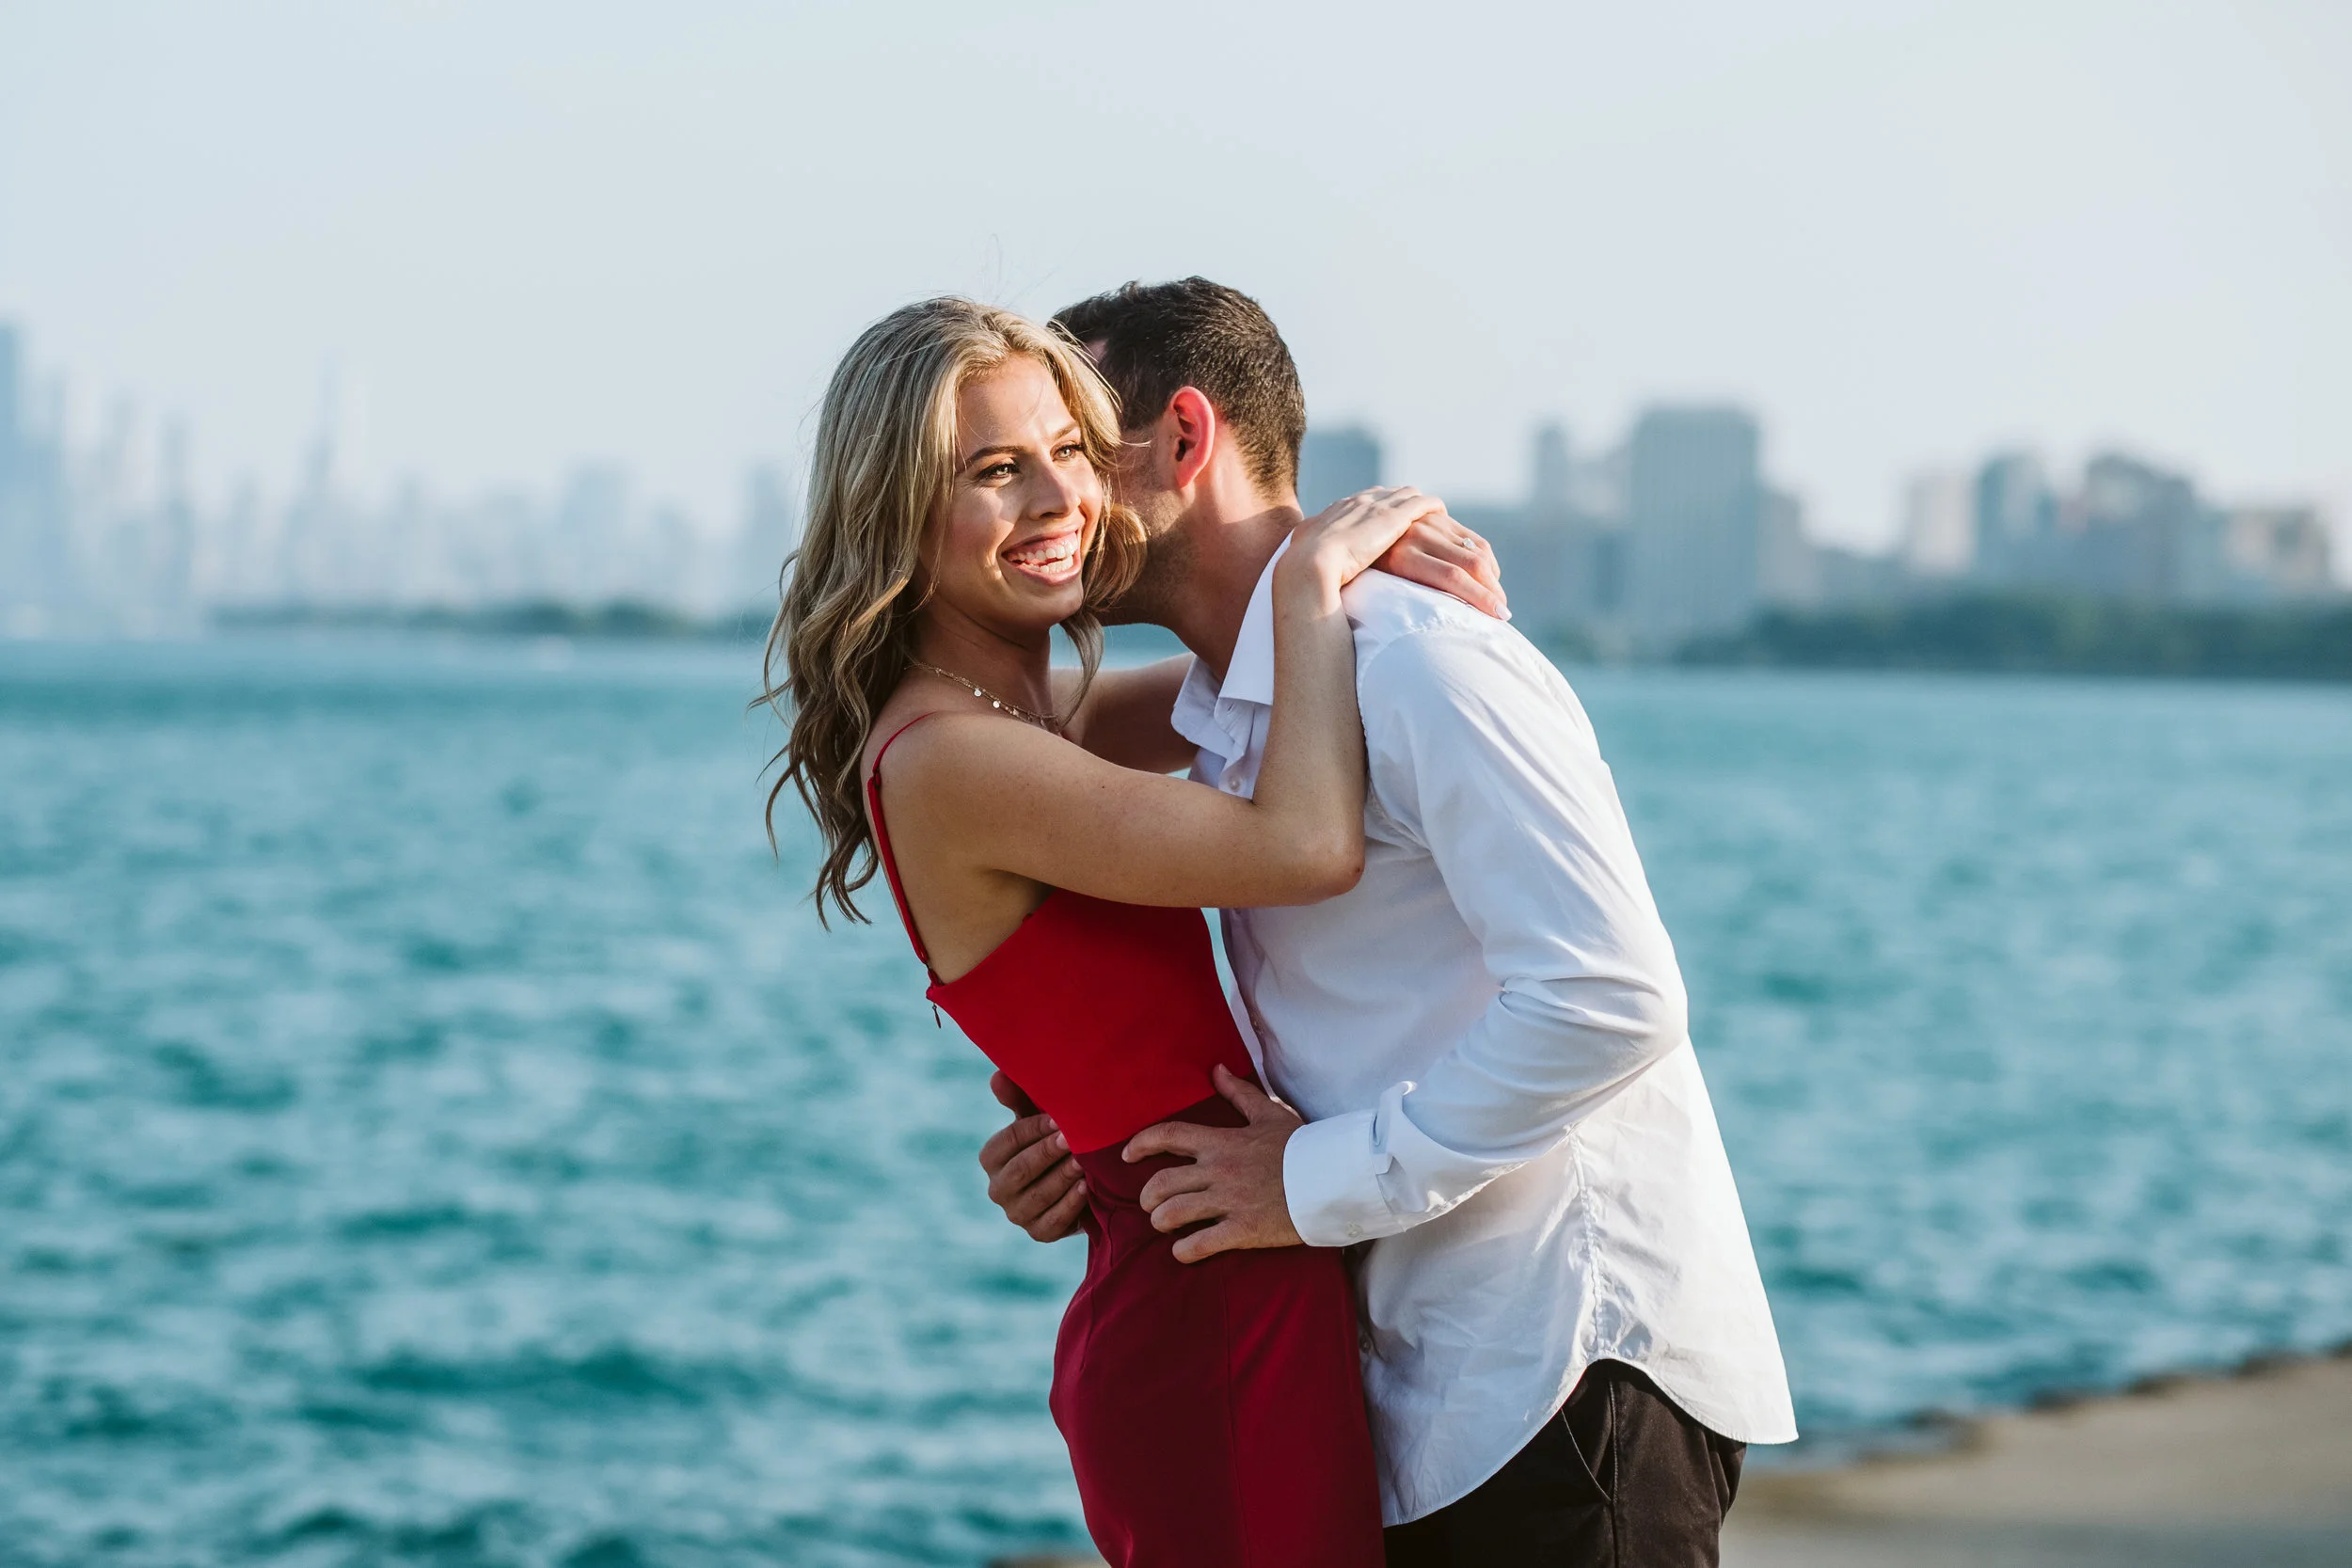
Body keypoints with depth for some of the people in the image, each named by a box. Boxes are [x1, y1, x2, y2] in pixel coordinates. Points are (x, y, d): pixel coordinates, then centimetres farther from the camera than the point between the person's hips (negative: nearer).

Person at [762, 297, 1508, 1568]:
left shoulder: (1029, 715, 12)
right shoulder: (946, 762, -17)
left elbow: (1258, 668, 26)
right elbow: (1306, 848, -24)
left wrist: (1379, 540, 3)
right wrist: (1313, 581, -11)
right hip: (1216, 1326, -10)